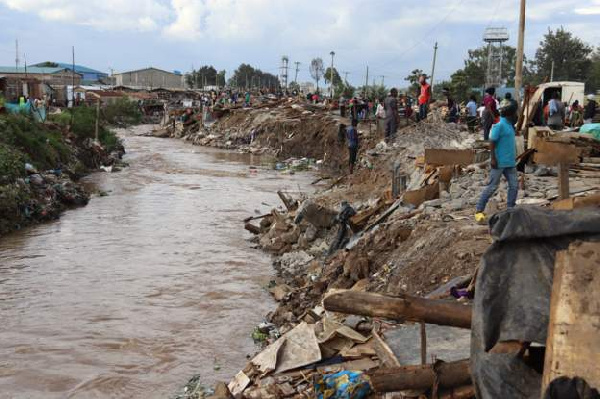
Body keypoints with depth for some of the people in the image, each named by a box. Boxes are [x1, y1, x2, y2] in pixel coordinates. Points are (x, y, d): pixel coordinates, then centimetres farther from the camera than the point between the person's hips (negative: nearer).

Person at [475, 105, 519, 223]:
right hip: (499, 163, -8)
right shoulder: (499, 126, -13)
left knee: (514, 186, 4)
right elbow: (492, 142, -17)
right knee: (492, 187, -5)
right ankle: (479, 211, 2)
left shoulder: (510, 125, 14)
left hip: (510, 163, 9)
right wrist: (493, 159, -21)